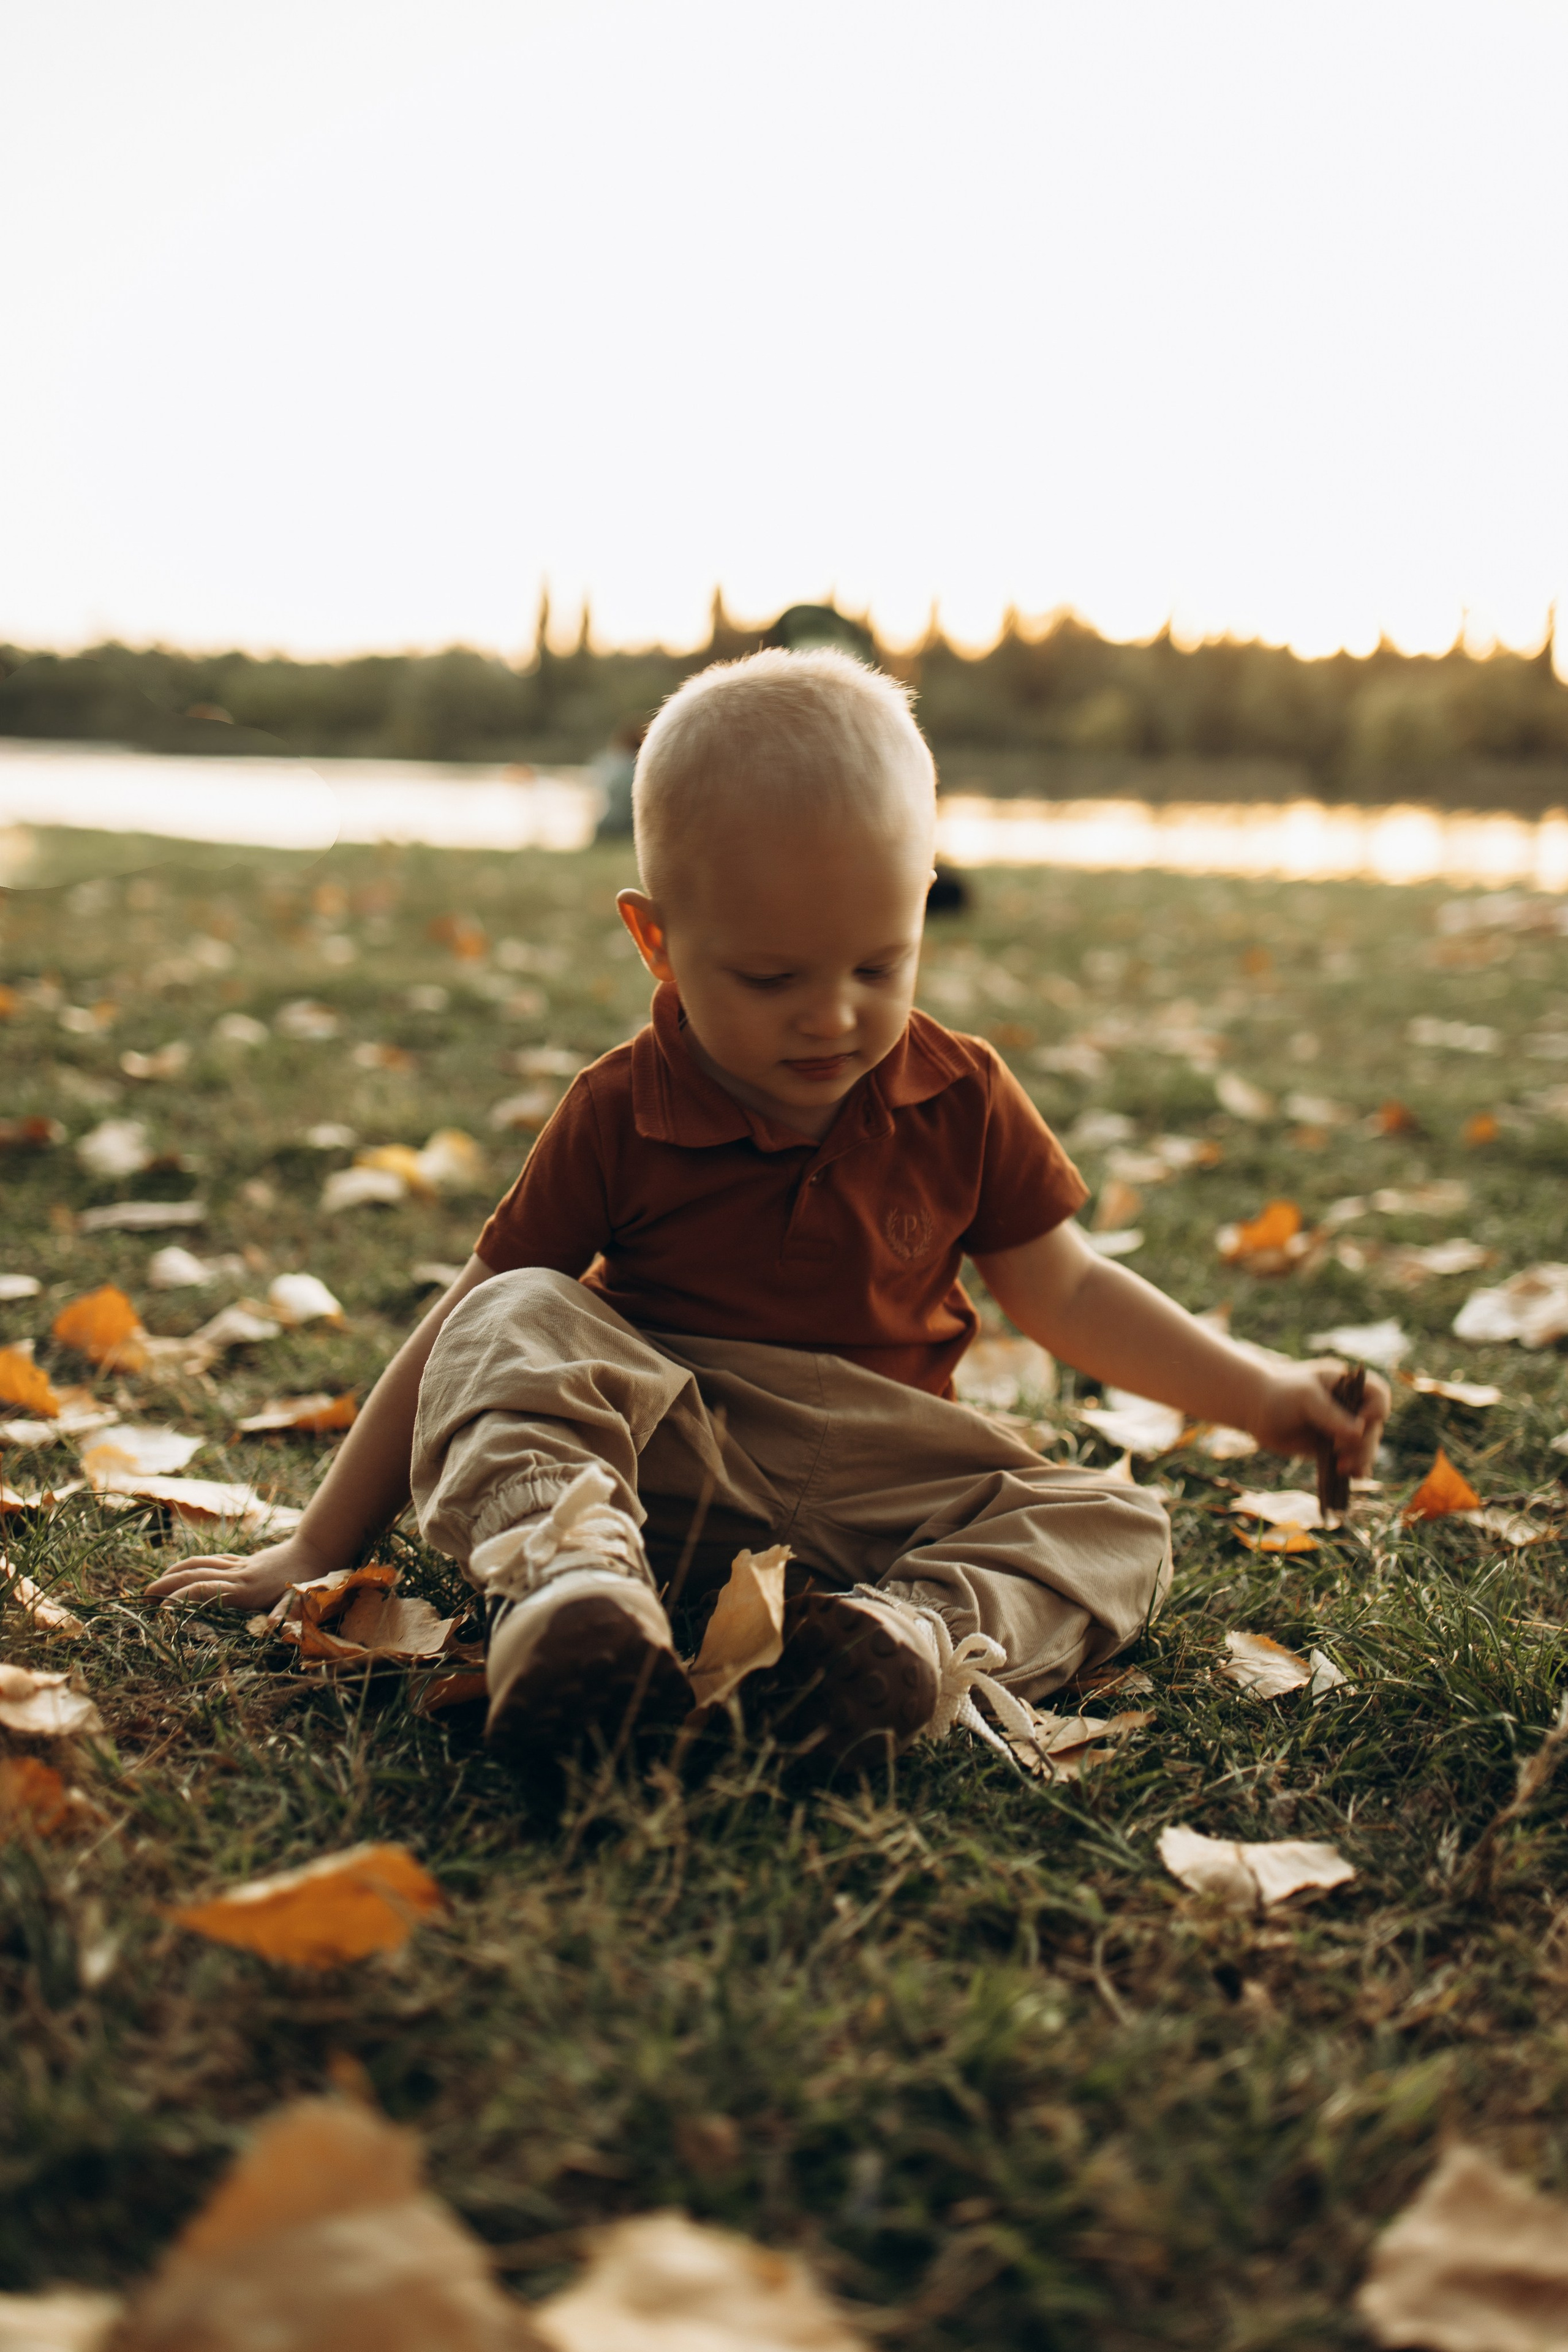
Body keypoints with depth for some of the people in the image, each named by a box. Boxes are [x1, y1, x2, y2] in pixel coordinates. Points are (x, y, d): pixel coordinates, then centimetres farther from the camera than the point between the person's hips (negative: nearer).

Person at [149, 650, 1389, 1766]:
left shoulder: (960, 1101, 2)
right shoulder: (622, 1117, -5)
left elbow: (1065, 1290, 14)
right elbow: (463, 1332, -3)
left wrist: (1256, 1392, 4)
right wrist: (316, 1550, -3)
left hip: (883, 1484, 3)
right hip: (662, 1451, -2)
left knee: (1119, 1525, -18)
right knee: (515, 1323, -25)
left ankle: (927, 1625, -45)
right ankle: (566, 1566, -48)